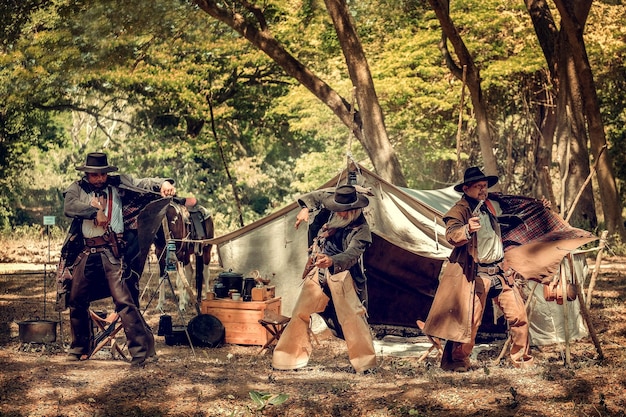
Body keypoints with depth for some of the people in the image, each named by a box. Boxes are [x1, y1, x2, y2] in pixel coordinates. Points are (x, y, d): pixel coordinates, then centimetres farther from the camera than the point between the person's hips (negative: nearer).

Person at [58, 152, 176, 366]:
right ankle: (80, 348, 34)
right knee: (76, 302, 13)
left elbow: (143, 184, -3)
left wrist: (164, 183, -23)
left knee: (124, 300, -13)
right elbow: (69, 207, -10)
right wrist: (95, 212, -19)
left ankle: (142, 350, -12)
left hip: (112, 252, -3)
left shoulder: (119, 184, 7)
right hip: (86, 253, 3)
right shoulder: (77, 189, 9)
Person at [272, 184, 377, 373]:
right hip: (317, 272, 6)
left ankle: (365, 361, -3)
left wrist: (332, 261, -50)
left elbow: (351, 255, -31)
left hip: (341, 275, -6)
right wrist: (306, 207, 0)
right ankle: (289, 357, 17)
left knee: (352, 317, -12)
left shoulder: (360, 229, -18)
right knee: (300, 313, 8)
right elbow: (320, 195, 17)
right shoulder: (333, 211, -2)